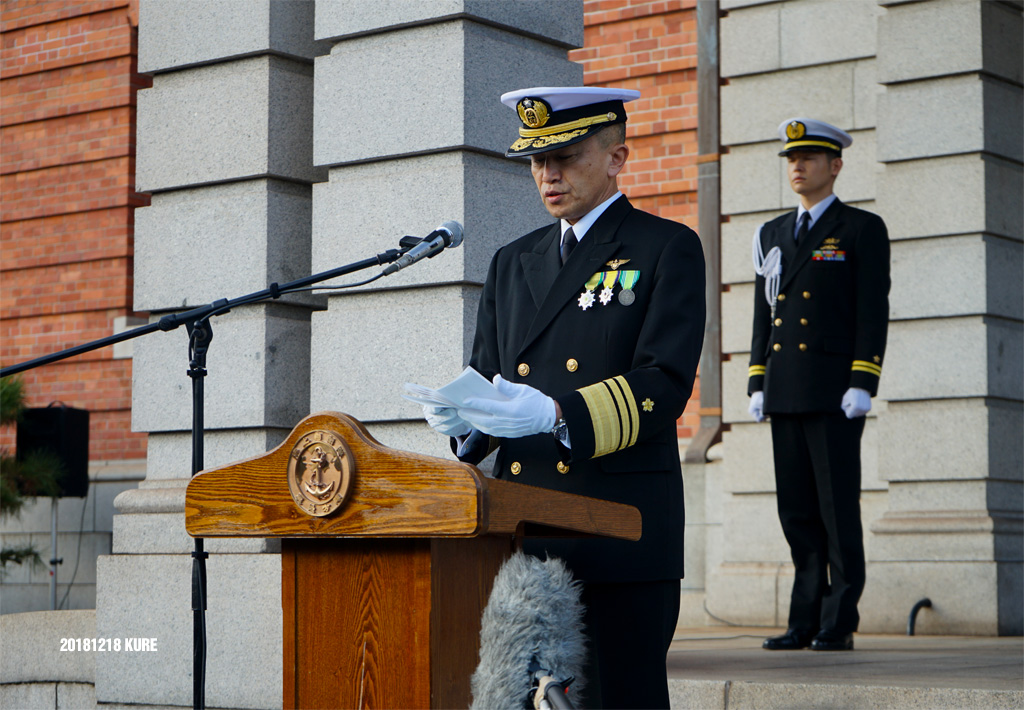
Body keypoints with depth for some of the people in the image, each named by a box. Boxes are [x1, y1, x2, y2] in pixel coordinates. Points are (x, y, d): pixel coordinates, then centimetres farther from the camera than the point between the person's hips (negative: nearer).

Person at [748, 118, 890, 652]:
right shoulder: (772, 235, 18)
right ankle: (805, 621, 10)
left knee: (838, 508, -4)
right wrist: (757, 384, 10)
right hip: (785, 395, 6)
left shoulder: (862, 230, 1)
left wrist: (862, 385, -14)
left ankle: (838, 624, 0)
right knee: (797, 511, 6)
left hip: (835, 391, -5)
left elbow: (873, 312, -5)